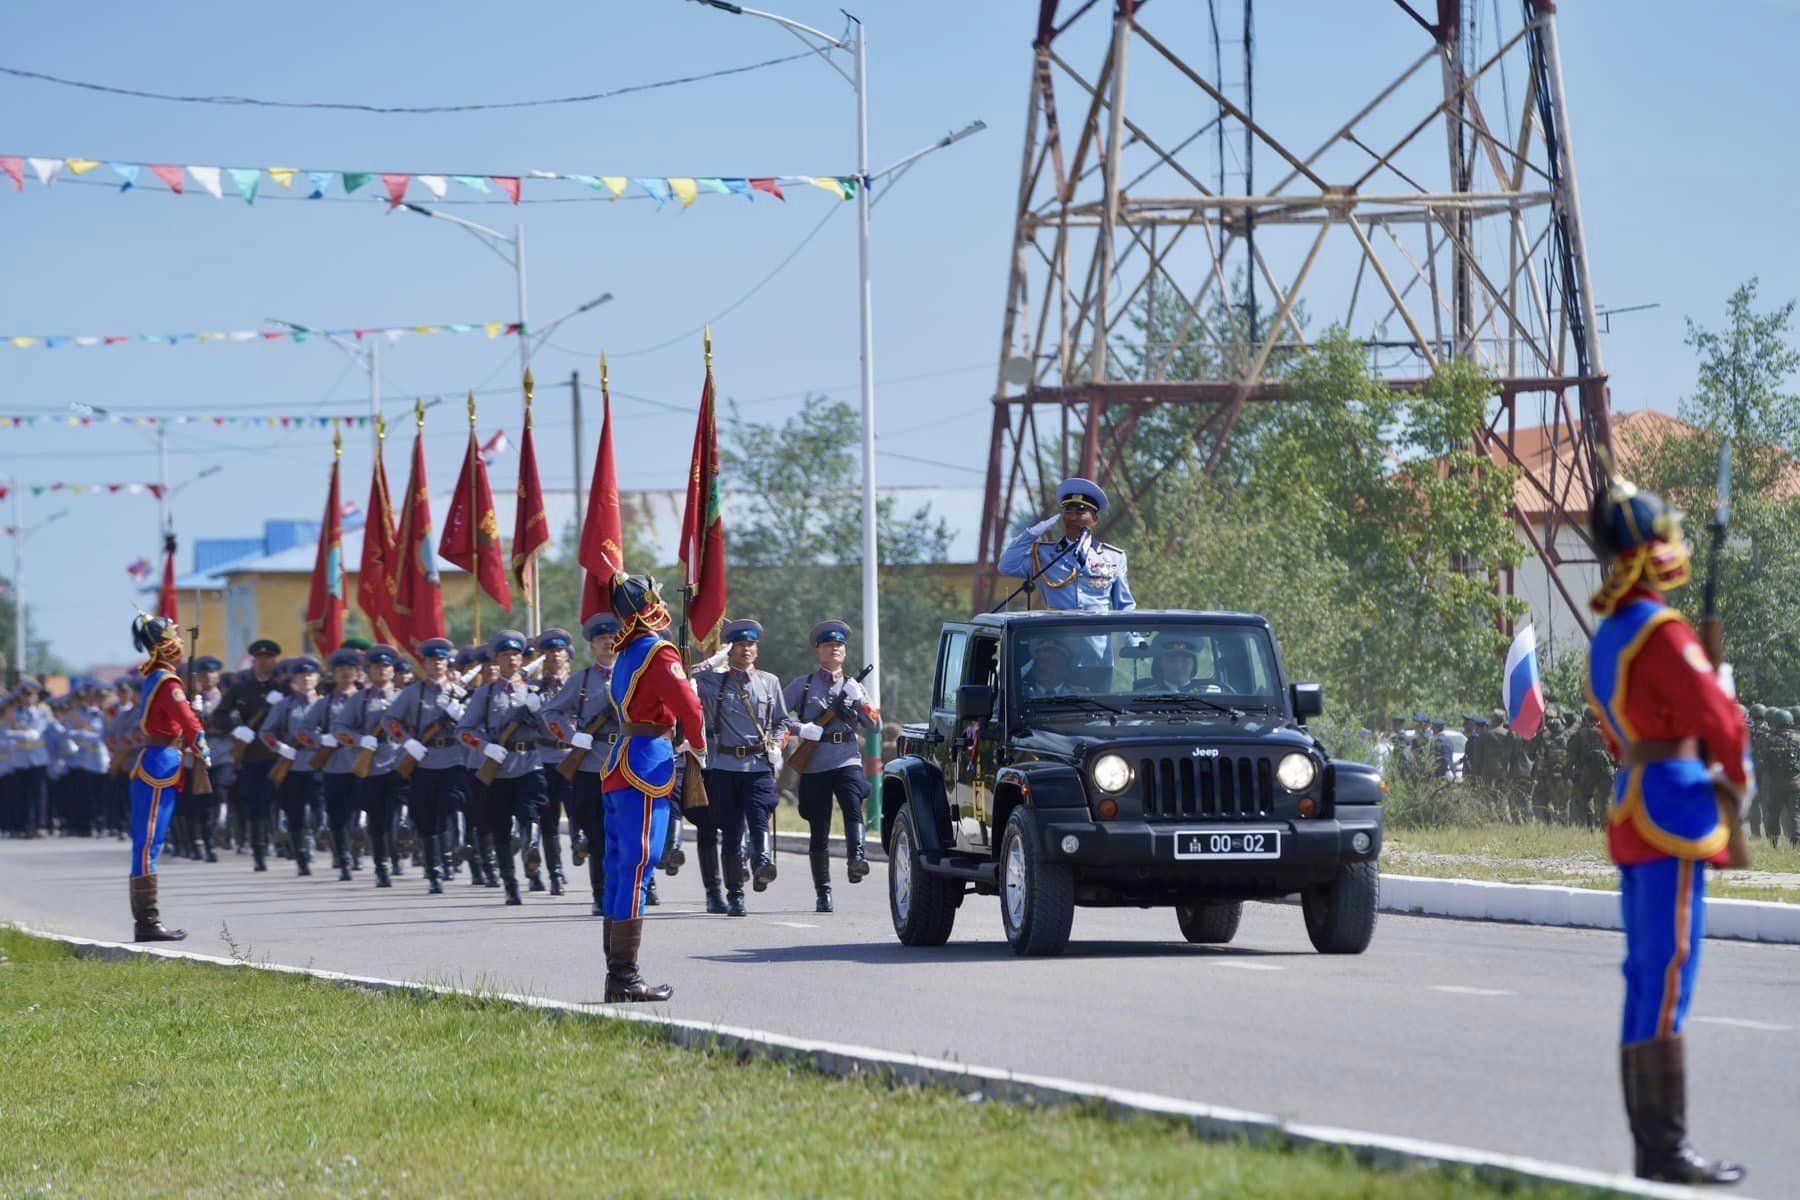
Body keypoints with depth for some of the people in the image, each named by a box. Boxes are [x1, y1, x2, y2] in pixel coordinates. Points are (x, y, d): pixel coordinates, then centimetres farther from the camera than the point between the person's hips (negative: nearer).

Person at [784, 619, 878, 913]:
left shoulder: (854, 687, 16)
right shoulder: (802, 685, 10)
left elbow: (876, 726, 13)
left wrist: (858, 707, -6)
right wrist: (801, 730, -11)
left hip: (847, 762, 1)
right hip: (814, 767, -1)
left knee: (853, 810, -27)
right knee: (819, 831, 1)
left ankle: (856, 859, -41)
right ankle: (823, 894, 7)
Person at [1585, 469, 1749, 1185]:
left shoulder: (1608, 636, 15)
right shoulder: (1663, 634, -14)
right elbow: (1722, 721, -18)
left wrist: (1707, 779, 18)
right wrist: (1738, 779, 1)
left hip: (1631, 814, 9)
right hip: (1674, 811, -9)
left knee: (1647, 982, 10)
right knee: (1666, 983, -10)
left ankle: (1652, 1147, 12)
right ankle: (1667, 1150, -12)